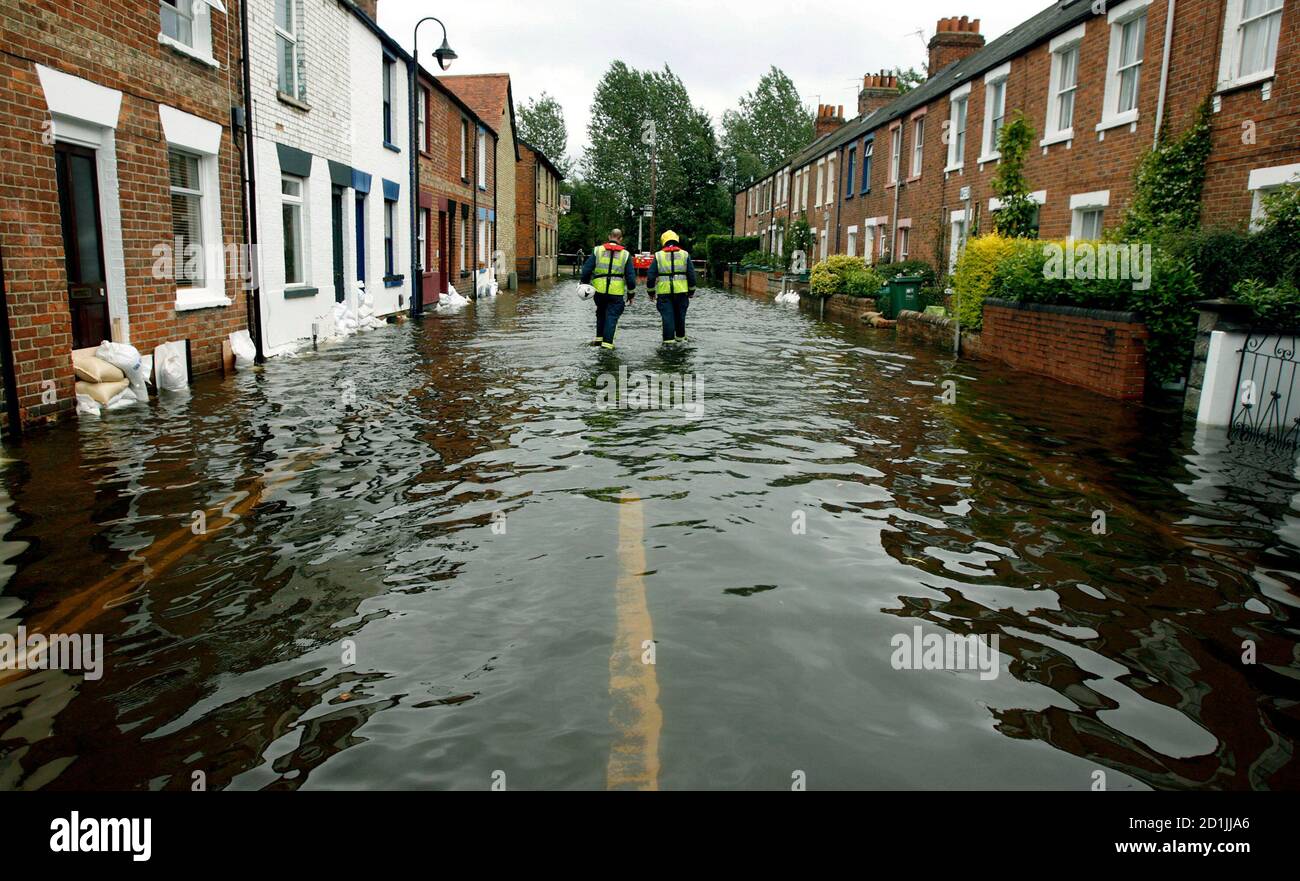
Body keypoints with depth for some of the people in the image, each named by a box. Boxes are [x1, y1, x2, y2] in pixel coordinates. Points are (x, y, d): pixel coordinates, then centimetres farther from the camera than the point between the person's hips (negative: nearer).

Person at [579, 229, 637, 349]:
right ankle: (607, 342, -2)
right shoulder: (625, 254, 2)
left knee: (601, 314, 21)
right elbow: (631, 276, 2)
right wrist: (631, 294, 10)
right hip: (617, 292, -2)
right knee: (612, 316, 3)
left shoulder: (597, 250, 2)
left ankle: (599, 338, 25)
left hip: (599, 290, 2)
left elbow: (586, 269, -1)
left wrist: (584, 283, 12)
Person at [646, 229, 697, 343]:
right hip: (681, 291, 2)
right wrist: (691, 291, 15)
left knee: (667, 316, -1)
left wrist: (651, 292, 10)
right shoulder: (685, 255, 5)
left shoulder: (658, 256, 2)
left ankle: (669, 339, -5)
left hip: (664, 292, -2)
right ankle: (680, 337, 30)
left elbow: (650, 276, 0)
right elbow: (691, 275, 5)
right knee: (680, 316, 16)